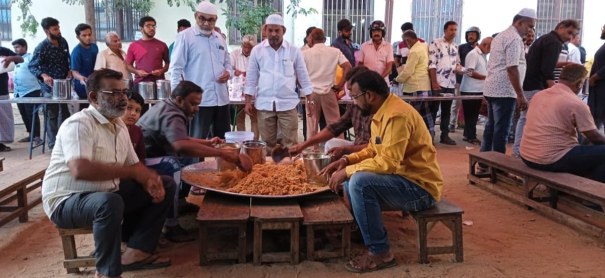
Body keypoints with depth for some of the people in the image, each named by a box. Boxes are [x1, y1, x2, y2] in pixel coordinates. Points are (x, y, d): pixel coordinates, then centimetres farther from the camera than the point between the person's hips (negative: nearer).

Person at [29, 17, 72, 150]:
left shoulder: (63, 41, 2)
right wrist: (44, 75, -31)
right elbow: (32, 66, -14)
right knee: (52, 116, 0)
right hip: (50, 86, -6)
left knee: (65, 113, 15)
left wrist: (69, 71, -2)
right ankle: (54, 146, 8)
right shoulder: (42, 47, -15)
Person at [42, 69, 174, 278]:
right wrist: (132, 173, -29)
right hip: (66, 201, -9)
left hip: (107, 194, 9)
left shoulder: (120, 126, 6)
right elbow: (80, 170, -36)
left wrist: (150, 179, -12)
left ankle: (136, 251, -5)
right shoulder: (79, 124, -20)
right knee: (110, 201, -40)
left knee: (166, 185, 4)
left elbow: (134, 165, 11)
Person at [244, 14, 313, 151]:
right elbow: (251, 78, 5)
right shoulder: (257, 50, 2)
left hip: (288, 103, -1)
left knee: (290, 142, 3)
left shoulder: (294, 51, 1)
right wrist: (248, 101, 1)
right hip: (265, 103, 1)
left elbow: (303, 76, 6)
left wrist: (310, 99, 3)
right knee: (267, 142, 10)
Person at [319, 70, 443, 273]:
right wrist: (347, 161, 1)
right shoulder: (382, 112, 8)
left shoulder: (397, 115, -23)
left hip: (420, 187, -10)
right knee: (349, 179, 13)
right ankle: (361, 231, 21)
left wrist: (347, 171, -22)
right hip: (404, 180, 10)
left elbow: (388, 162, -30)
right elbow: (373, 150, 17)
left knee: (360, 182, -28)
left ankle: (380, 253, -15)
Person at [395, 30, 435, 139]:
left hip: (416, 87, -9)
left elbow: (407, 71, -16)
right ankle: (430, 136, 16)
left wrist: (397, 79, -2)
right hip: (424, 85, 9)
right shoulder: (424, 46, 10)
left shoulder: (414, 51, -18)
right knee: (425, 113, 12)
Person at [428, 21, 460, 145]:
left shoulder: (456, 46, 14)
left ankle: (445, 135, 16)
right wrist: (434, 82, -17)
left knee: (447, 111, 10)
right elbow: (431, 64, -11)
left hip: (451, 83, 6)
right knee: (433, 110, -1)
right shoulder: (435, 43, -5)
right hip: (438, 83, -6)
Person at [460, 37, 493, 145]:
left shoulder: (483, 55, 14)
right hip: (470, 91, -9)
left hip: (479, 90, 9)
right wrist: (486, 77, -17)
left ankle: (468, 135, 21)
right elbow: (470, 72, -20)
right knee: (470, 114, 0)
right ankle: (471, 136, 7)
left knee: (474, 114, 13)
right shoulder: (473, 54, -13)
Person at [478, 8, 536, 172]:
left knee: (491, 126, 13)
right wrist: (520, 95, -20)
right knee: (501, 129, -4)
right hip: (504, 90, -10)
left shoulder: (502, 35, 19)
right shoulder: (514, 38, -13)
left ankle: (483, 164, 18)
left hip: (492, 88, 10)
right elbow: (512, 68, -20)